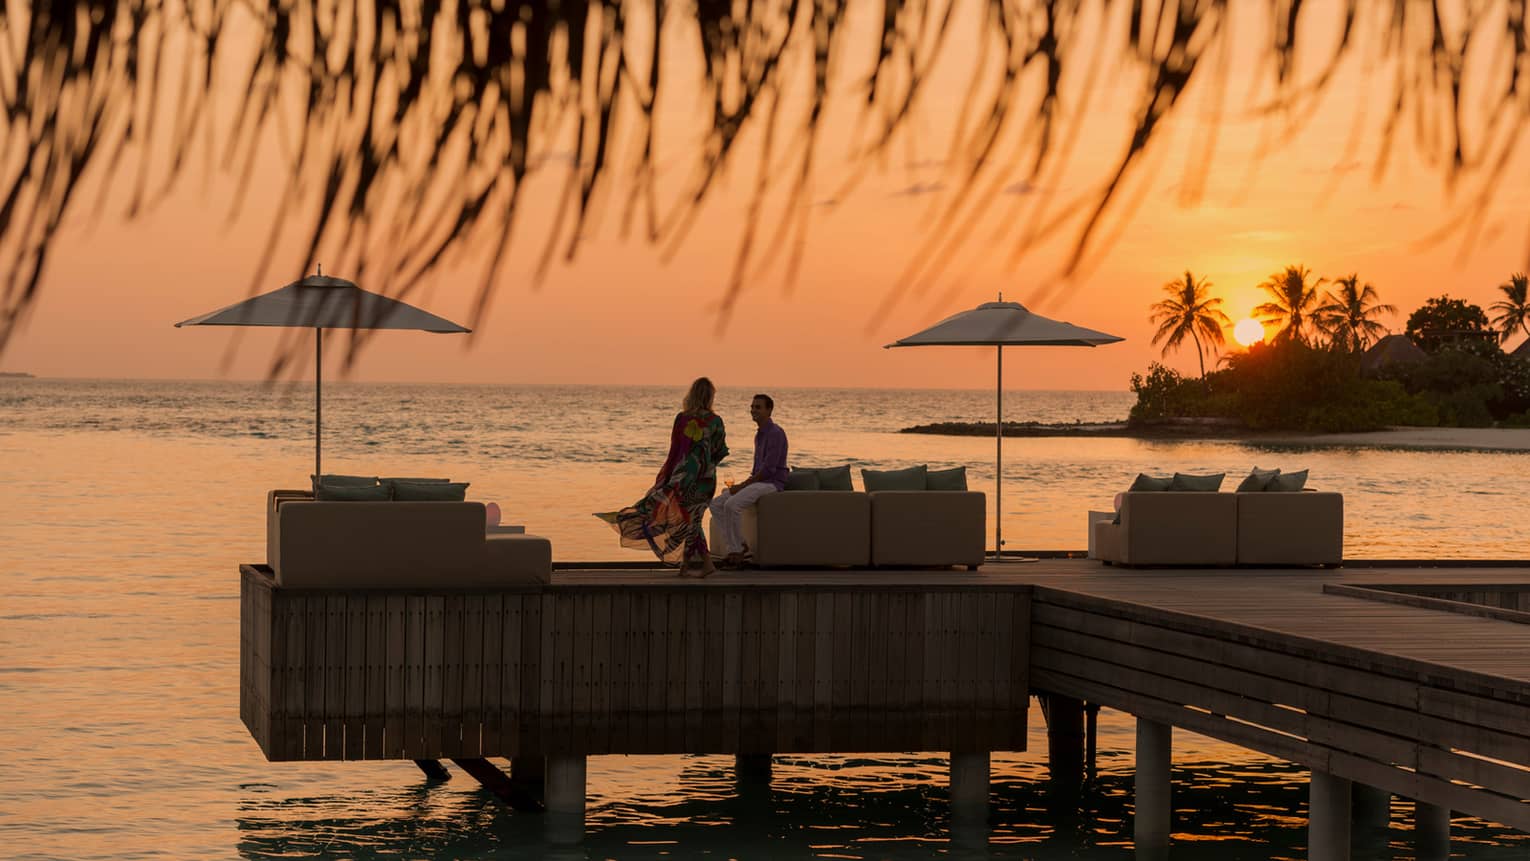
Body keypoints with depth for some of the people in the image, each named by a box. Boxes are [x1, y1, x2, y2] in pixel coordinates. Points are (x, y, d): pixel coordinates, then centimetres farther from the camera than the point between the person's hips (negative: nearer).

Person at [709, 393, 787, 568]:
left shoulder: (775, 433, -13)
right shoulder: (759, 435, 19)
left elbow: (768, 468, -20)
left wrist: (743, 485, -17)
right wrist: (744, 484, 6)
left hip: (772, 483, -10)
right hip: (758, 482, 10)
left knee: (732, 505, -29)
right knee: (716, 505, -3)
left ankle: (738, 551, -18)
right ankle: (734, 548, -6)